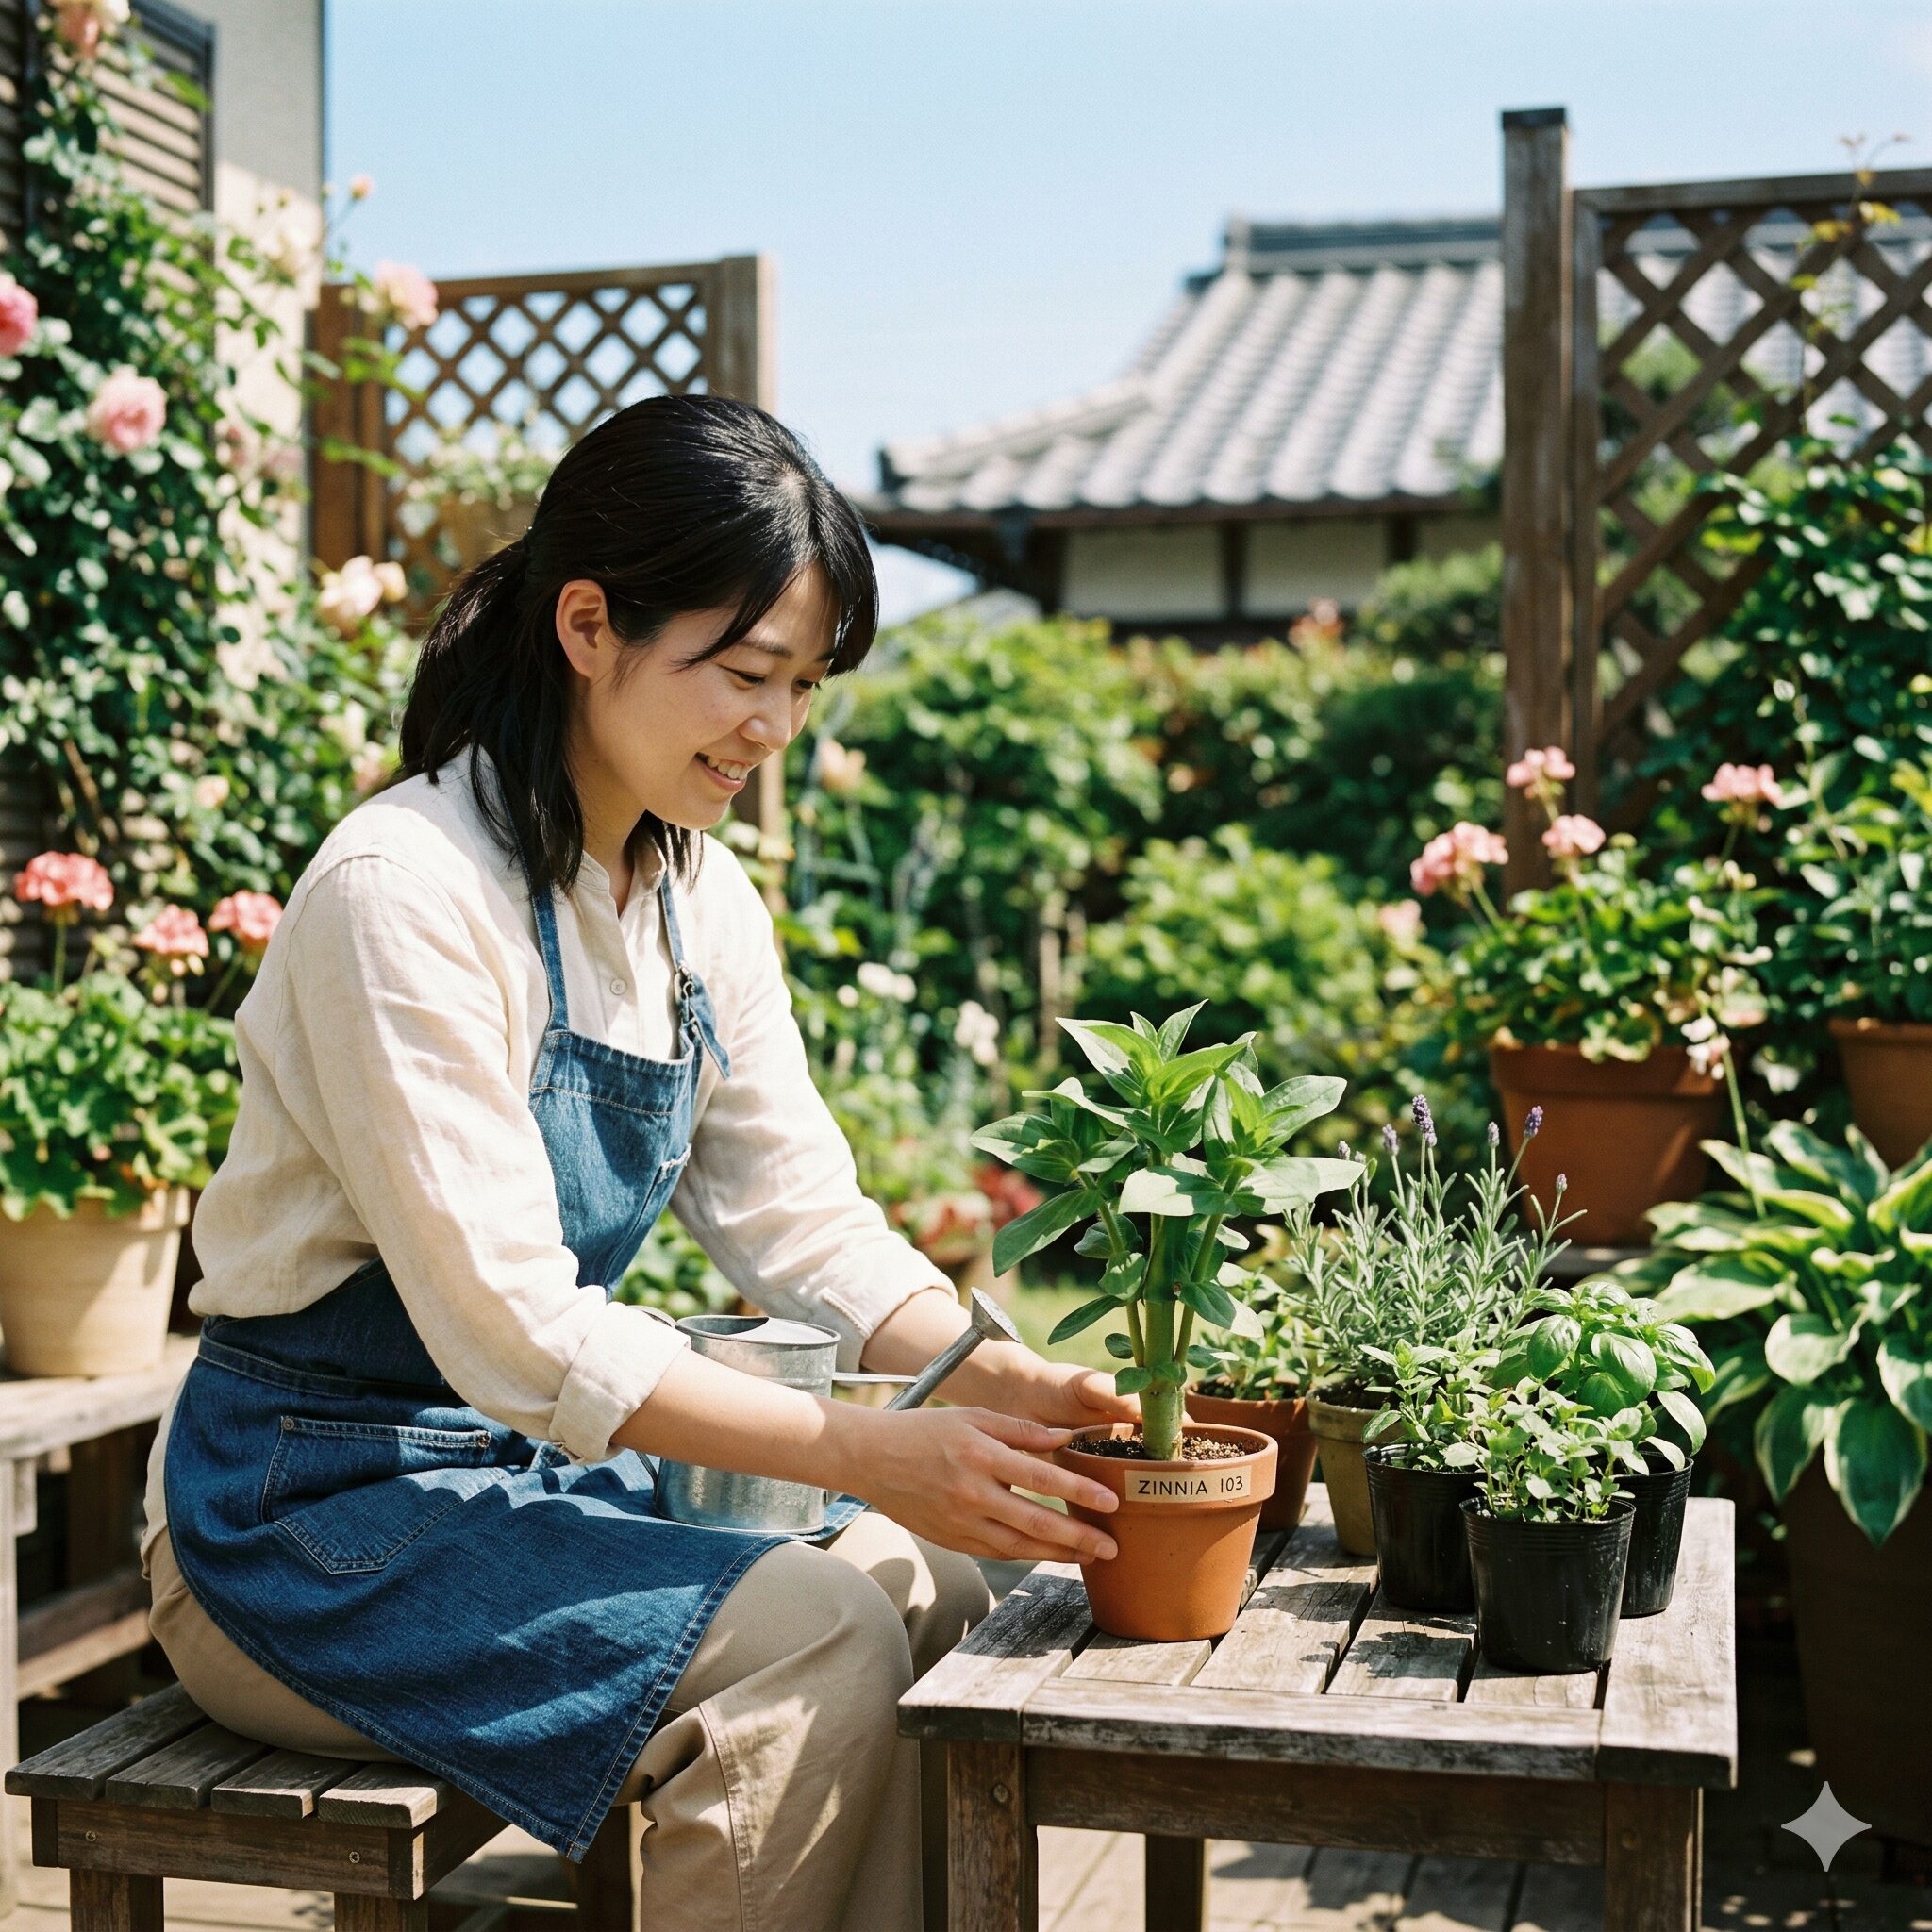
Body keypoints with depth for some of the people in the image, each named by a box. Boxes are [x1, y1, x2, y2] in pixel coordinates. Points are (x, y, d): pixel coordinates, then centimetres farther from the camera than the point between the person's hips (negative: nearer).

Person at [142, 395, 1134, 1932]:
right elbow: (513, 1330, -26)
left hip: (548, 1472, 8)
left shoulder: (703, 898, 4)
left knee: (947, 1575, -8)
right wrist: (870, 1456, -29)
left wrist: (1006, 1383, -13)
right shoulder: (404, 894, -22)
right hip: (312, 1520, -8)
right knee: (814, 1641, -24)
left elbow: (800, 1214, 3)